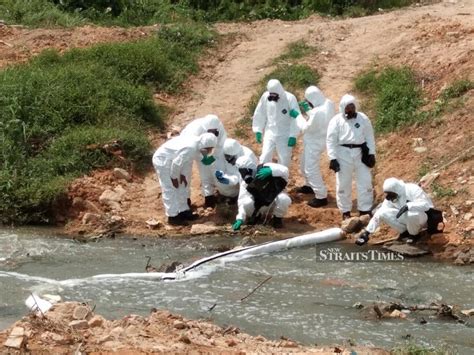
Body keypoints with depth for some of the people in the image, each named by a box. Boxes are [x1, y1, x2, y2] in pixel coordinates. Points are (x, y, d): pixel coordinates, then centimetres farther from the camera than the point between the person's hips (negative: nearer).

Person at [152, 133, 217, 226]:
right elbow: (176, 163, -28)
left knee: (181, 187, 16)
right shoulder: (190, 148, -34)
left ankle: (184, 211, 26)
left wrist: (183, 175, 5)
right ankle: (172, 217, 5)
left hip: (170, 160, 10)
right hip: (162, 160, -10)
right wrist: (174, 178, -15)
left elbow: (187, 161, 7)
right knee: (170, 190, -3)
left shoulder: (196, 145, -5)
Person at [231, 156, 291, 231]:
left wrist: (270, 171, -53)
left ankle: (277, 218, -5)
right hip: (259, 205, 2)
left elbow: (284, 170, -34)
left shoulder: (264, 169, -23)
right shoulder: (245, 181, -12)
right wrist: (240, 219, -33)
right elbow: (242, 200, -20)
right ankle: (256, 216, 7)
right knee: (247, 203, -28)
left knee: (283, 199, -37)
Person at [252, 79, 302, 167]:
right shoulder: (265, 96, -9)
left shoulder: (290, 98, -18)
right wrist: (258, 130, 4)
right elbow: (260, 114, 4)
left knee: (284, 160, 8)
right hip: (270, 133, 2)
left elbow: (296, 117, -14)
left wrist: (293, 136, -15)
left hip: (285, 135, -2)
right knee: (265, 158, -2)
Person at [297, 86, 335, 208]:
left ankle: (321, 197, 7)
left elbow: (306, 128, -23)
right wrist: (308, 109, 0)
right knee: (304, 164, 27)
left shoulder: (317, 112, -34)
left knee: (311, 169, 0)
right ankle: (309, 186, 47)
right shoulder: (328, 104, -6)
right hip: (316, 141, 10)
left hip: (314, 142, -10)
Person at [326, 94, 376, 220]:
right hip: (343, 154, -2)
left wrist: (372, 154, 3)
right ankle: (345, 211, 19)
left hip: (360, 153, 2)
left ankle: (365, 210, 17)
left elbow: (369, 137, 8)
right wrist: (332, 158, -11)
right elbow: (331, 140, -5)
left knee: (365, 182, 5)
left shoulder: (363, 119, 2)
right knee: (343, 184, 6)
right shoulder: (336, 121, -5)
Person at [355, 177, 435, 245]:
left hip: (424, 215, -6)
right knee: (383, 213, -15)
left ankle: (414, 235, -9)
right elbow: (378, 215, -7)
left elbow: (426, 204, -35)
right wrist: (367, 232, -13)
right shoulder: (390, 198, -7)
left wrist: (408, 206, -47)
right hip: (407, 216, 6)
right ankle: (404, 232, 3)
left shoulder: (413, 190, -26)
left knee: (412, 214, -42)